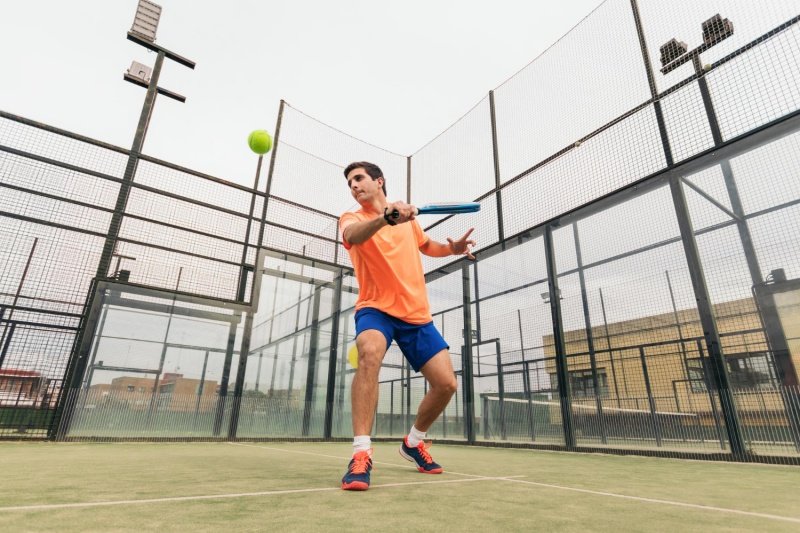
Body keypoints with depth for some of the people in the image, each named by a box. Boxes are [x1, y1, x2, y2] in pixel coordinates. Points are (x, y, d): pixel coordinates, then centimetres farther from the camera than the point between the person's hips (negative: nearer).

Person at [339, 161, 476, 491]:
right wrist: (385, 217, -49)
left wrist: (452, 248, 6)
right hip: (376, 308, -4)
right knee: (370, 353, -37)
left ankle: (413, 442, 26)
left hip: (417, 314, 4)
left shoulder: (408, 219, 11)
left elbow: (426, 246, 29)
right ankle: (361, 454, -28)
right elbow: (353, 236, -28)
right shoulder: (351, 218, -2)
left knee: (446, 383, -1)